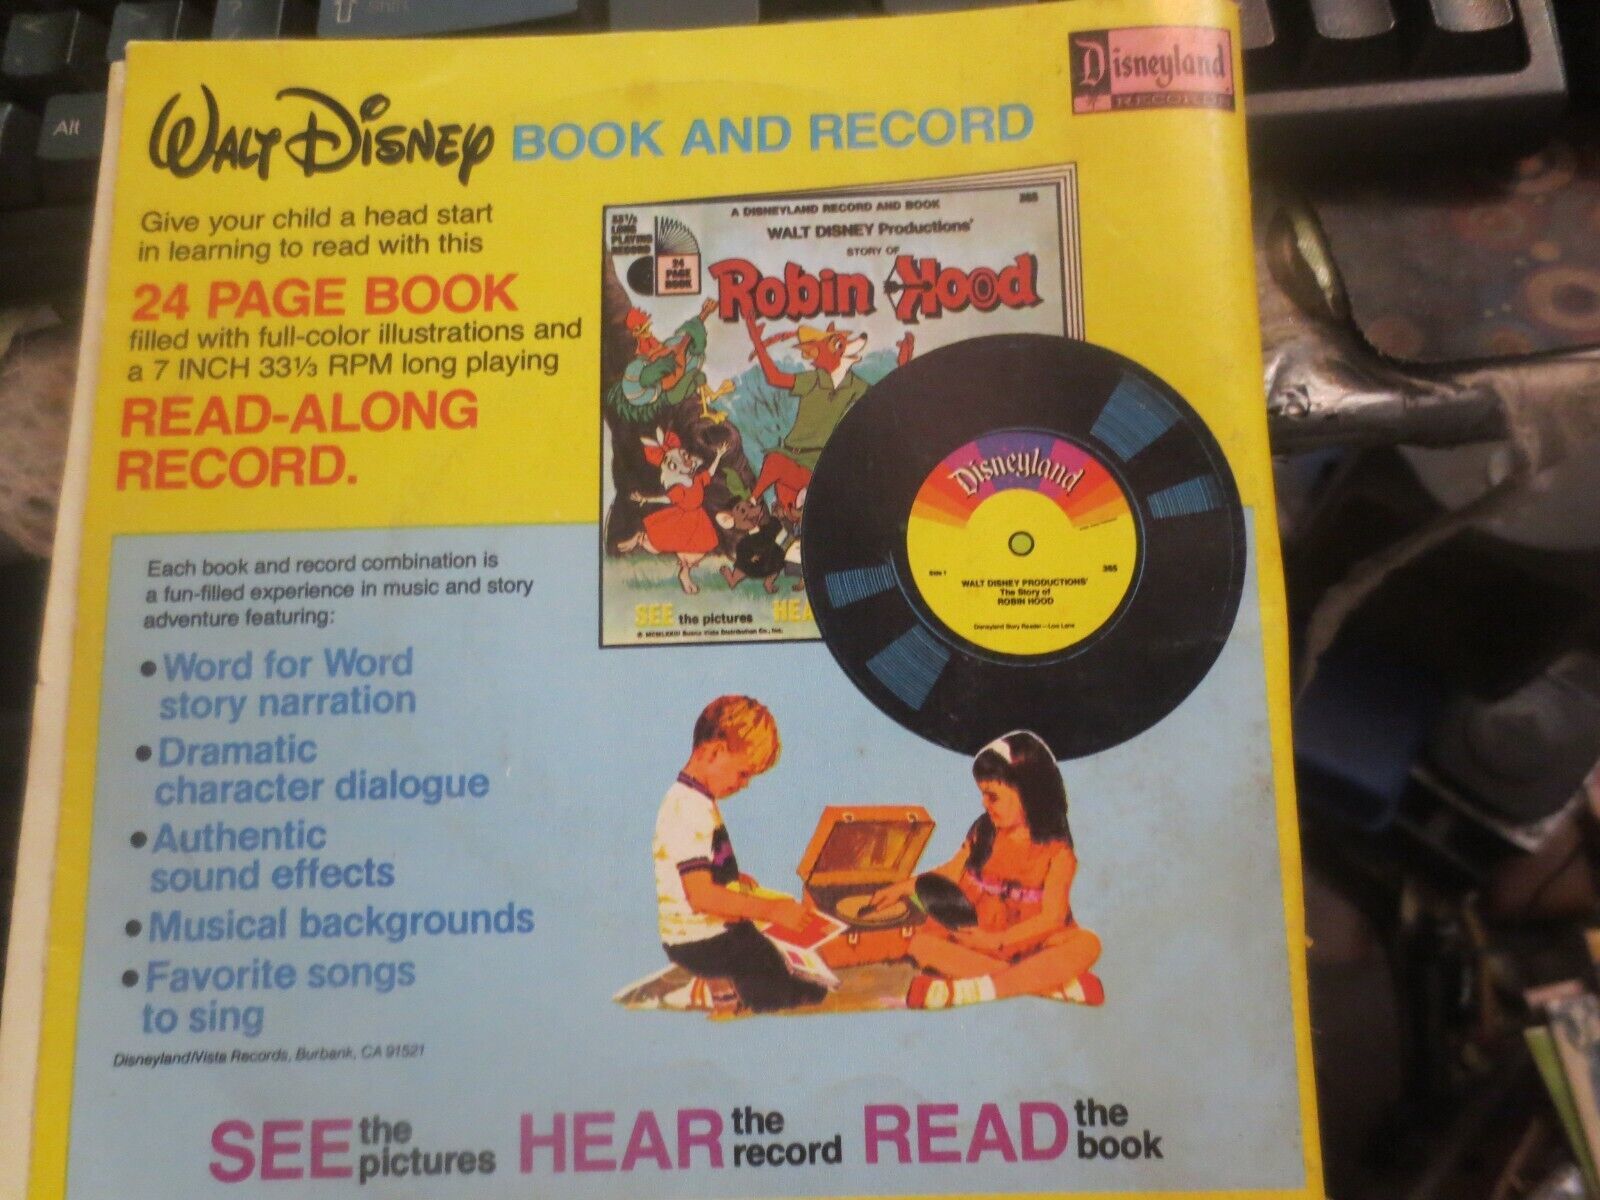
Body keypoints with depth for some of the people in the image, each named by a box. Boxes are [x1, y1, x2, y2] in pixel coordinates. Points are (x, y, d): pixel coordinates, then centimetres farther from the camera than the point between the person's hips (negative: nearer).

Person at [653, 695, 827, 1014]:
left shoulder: (688, 798, 10)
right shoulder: (691, 811, -23)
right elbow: (701, 896, -29)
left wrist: (732, 877, 14)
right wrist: (770, 909, -26)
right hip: (702, 943, -10)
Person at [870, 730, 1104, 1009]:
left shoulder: (1057, 851, -8)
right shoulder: (983, 833, 4)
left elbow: (1052, 916, -15)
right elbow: (951, 872, 17)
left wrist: (996, 940, -21)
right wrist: (903, 887, 13)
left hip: (1029, 942, -3)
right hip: (975, 936, 3)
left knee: (1087, 944, -31)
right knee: (921, 941, -23)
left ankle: (970, 989, -41)